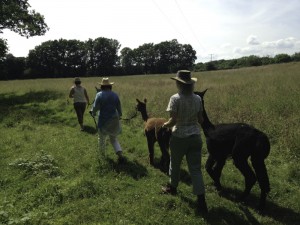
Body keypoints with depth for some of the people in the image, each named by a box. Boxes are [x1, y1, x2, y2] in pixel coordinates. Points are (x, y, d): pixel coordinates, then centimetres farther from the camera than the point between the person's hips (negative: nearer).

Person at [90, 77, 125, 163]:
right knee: (113, 138, 16)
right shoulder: (115, 95, -1)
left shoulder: (99, 95, -12)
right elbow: (119, 107, 7)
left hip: (103, 120, -3)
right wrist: (119, 115, 25)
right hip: (114, 120, 4)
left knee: (102, 138, 19)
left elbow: (95, 107, -11)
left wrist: (93, 113, 11)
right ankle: (120, 154, -1)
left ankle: (102, 155, 35)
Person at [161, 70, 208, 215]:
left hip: (179, 137, -4)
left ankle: (172, 187, 44)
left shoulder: (175, 98, -15)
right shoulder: (197, 98, 1)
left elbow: (173, 121, -18)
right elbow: (201, 120, 7)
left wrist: (165, 125, 2)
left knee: (175, 164, 20)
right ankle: (201, 201, 5)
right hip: (195, 137, 4)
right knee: (196, 168, 8)